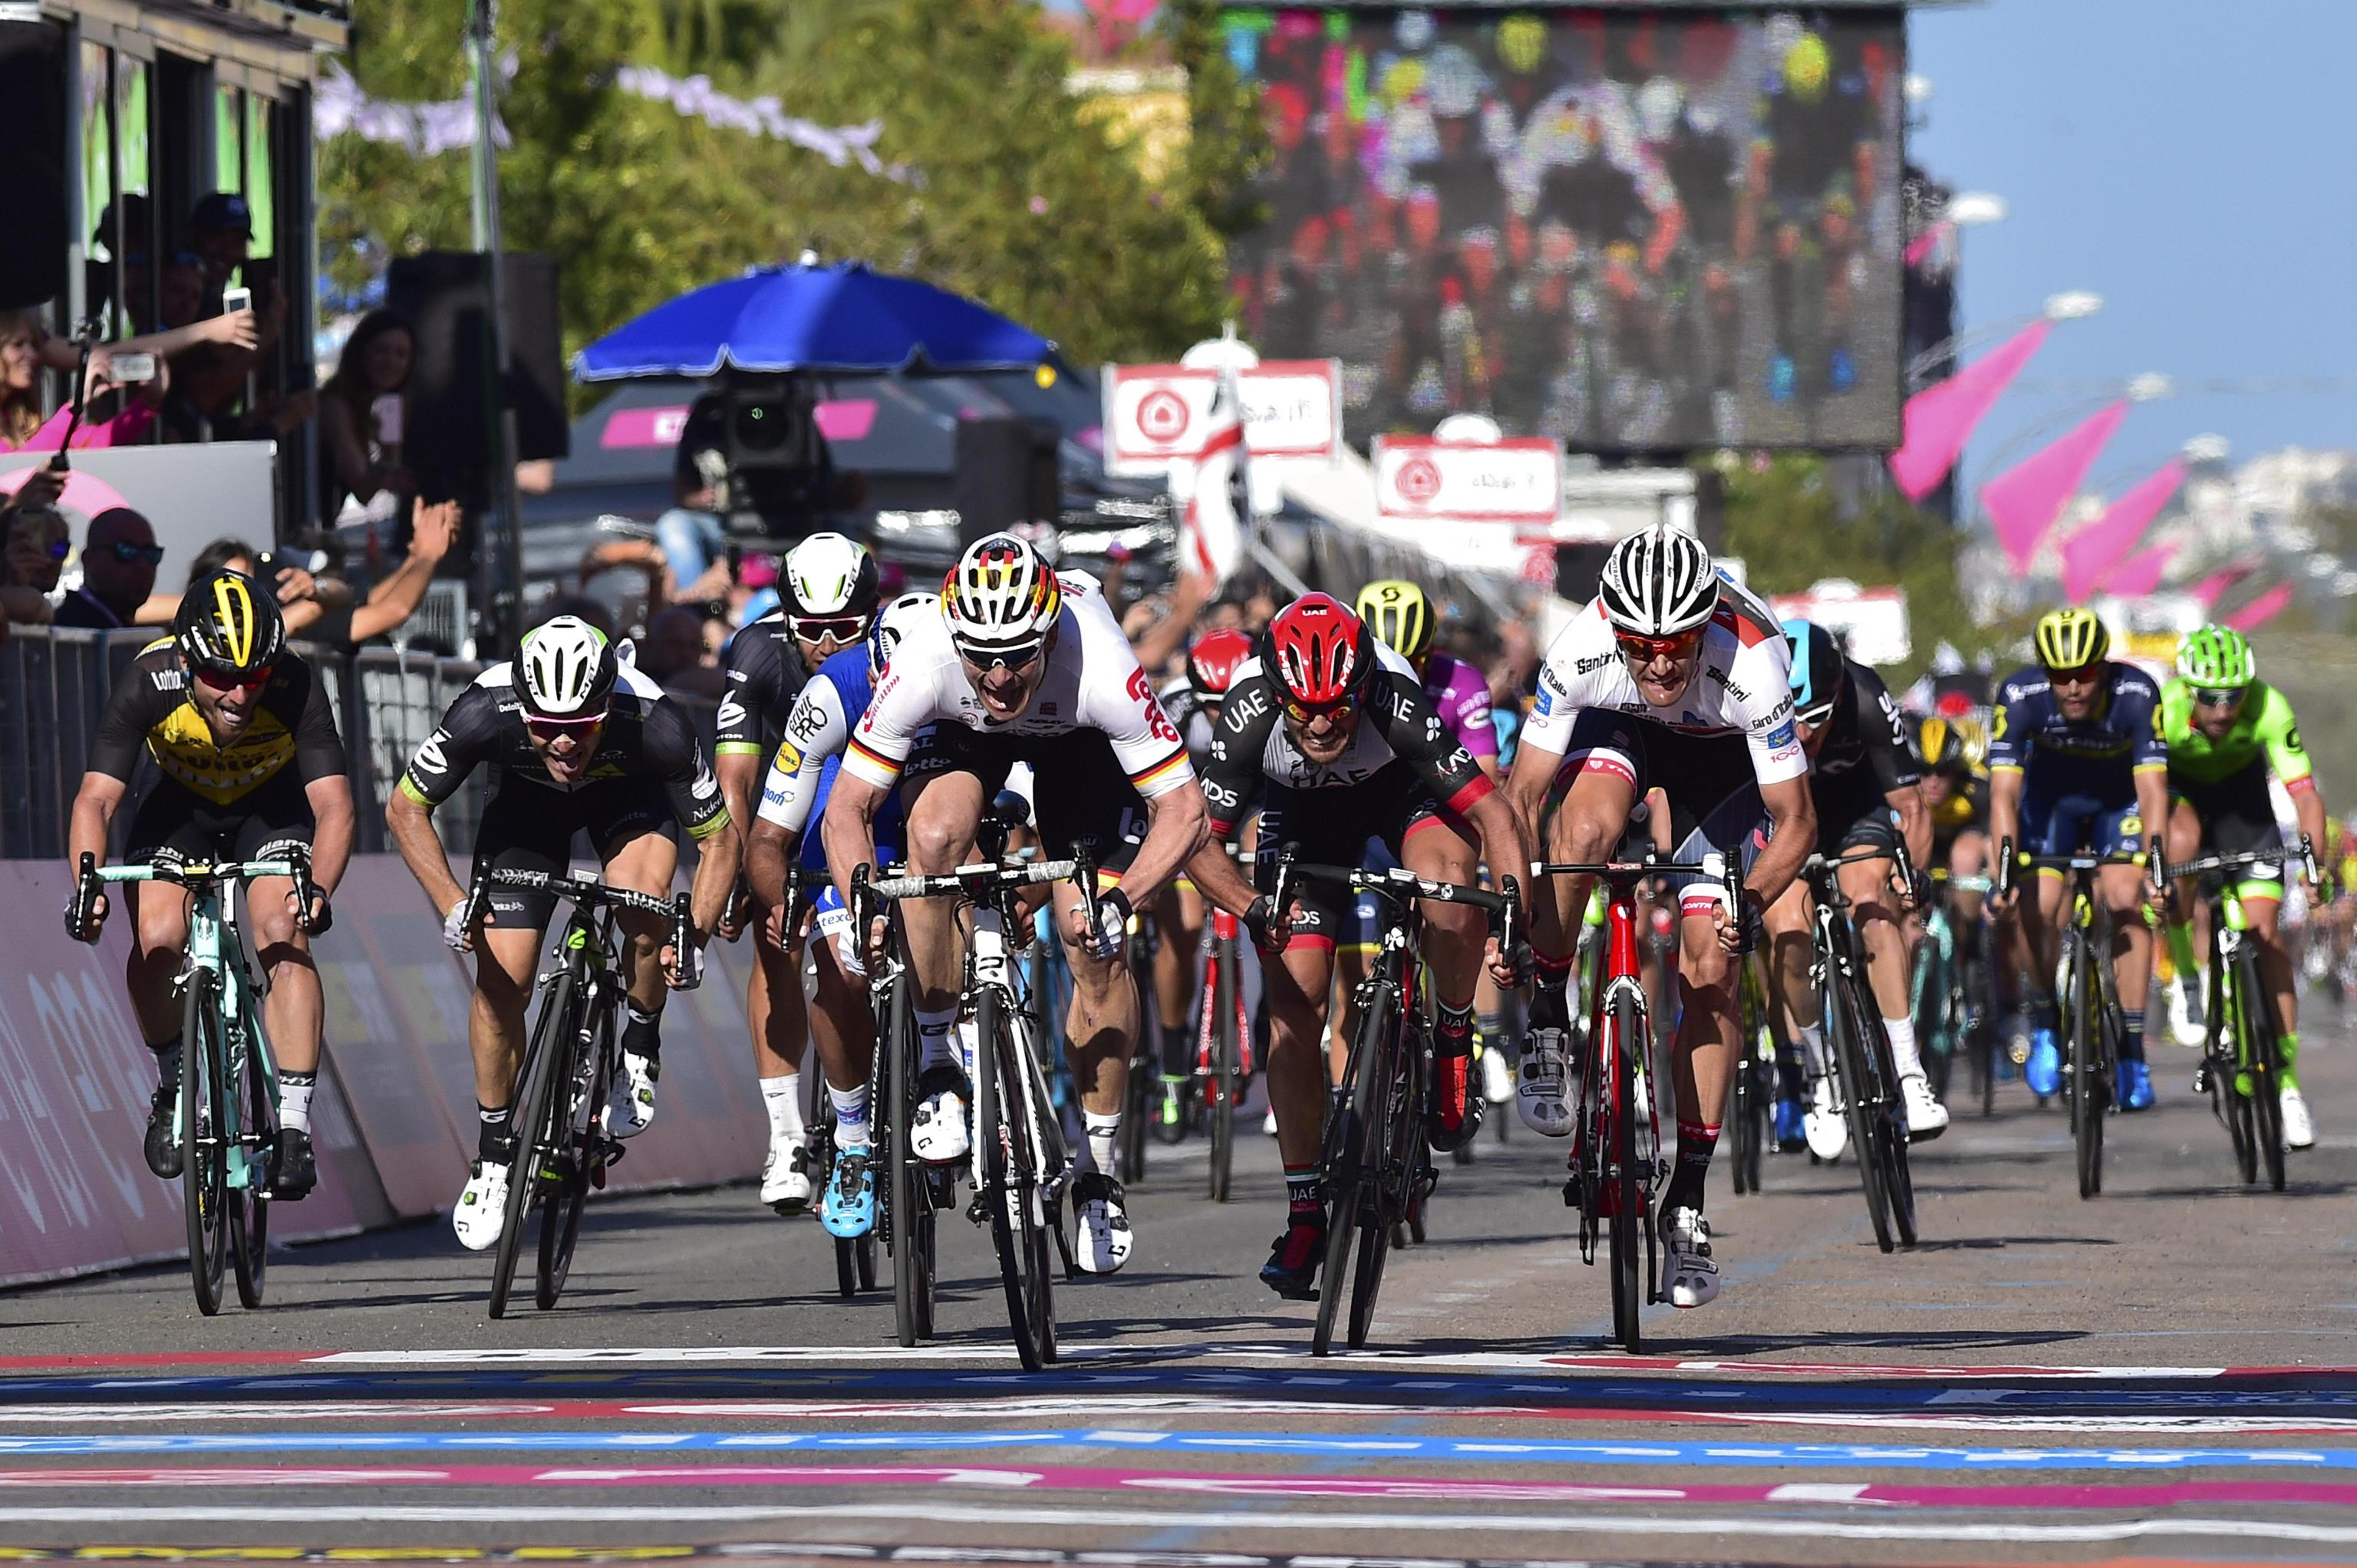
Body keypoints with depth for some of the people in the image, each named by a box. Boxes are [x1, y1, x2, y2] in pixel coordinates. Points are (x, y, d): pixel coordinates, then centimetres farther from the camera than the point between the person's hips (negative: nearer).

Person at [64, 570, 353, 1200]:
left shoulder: (296, 687, -33)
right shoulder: (148, 683, -32)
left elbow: (333, 805, -35)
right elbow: (95, 799, -34)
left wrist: (318, 890, -53)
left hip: (272, 808, -1)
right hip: (181, 808, 1)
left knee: (285, 936, -25)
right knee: (157, 938, -23)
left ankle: (294, 1126, -21)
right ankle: (172, 1086, 3)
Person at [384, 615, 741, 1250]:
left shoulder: (655, 729, -39)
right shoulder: (485, 714, -37)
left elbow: (719, 837, -23)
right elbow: (405, 809, -21)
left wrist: (695, 937, -37)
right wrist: (452, 904, -34)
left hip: (627, 791, -1)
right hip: (526, 796, 1)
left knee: (645, 913, -31)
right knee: (502, 978, -8)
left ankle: (640, 1051, -3)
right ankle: (493, 1155, 11)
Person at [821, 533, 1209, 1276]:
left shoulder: (1102, 672, -41)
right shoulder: (922, 668, -38)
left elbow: (1183, 809, -34)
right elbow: (847, 807, -27)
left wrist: (1119, 902, -48)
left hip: (1076, 737, -1)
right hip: (962, 735, 1)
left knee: (1100, 953, -11)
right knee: (936, 834, -32)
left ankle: (1099, 1172, 6)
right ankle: (935, 1064, -15)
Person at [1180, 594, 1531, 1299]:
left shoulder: (1395, 703, -38)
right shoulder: (1251, 713, -34)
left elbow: (1495, 816, -37)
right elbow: (1201, 841, -27)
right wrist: (1253, 909, -45)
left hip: (1403, 789, -1)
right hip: (1301, 814, 1)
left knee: (1447, 872, -37)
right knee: (1293, 1015, -9)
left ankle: (1453, 1042, -10)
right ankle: (1305, 1217, 3)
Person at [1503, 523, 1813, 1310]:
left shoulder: (1751, 663, -39)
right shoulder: (1582, 650, -36)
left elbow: (1796, 820, -30)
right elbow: (1521, 794, -27)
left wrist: (1751, 904, -46)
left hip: (1723, 752, -1)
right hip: (1619, 729, 1)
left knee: (1710, 972, -9)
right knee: (1586, 827, -35)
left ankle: (1687, 1205, 1)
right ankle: (1546, 1029, -14)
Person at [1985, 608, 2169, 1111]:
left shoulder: (2136, 694, -33)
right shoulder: (2021, 695, -32)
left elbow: (2152, 788, -36)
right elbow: (2003, 791, -36)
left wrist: (2156, 861, -50)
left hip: (2119, 801, -1)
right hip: (2050, 799, 1)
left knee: (2126, 899, -21)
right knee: (2037, 907, -19)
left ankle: (2132, 1050, -15)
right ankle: (2043, 1026, 5)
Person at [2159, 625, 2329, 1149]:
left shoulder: (2269, 708, -32)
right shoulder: (2163, 709, -35)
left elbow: (2304, 791, -33)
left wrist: (2319, 864, -45)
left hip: (2241, 789, 1)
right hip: (2176, 788, -1)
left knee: (2265, 930, -9)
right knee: (2182, 840, -37)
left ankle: (2288, 1084, -4)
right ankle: (2184, 976, -16)